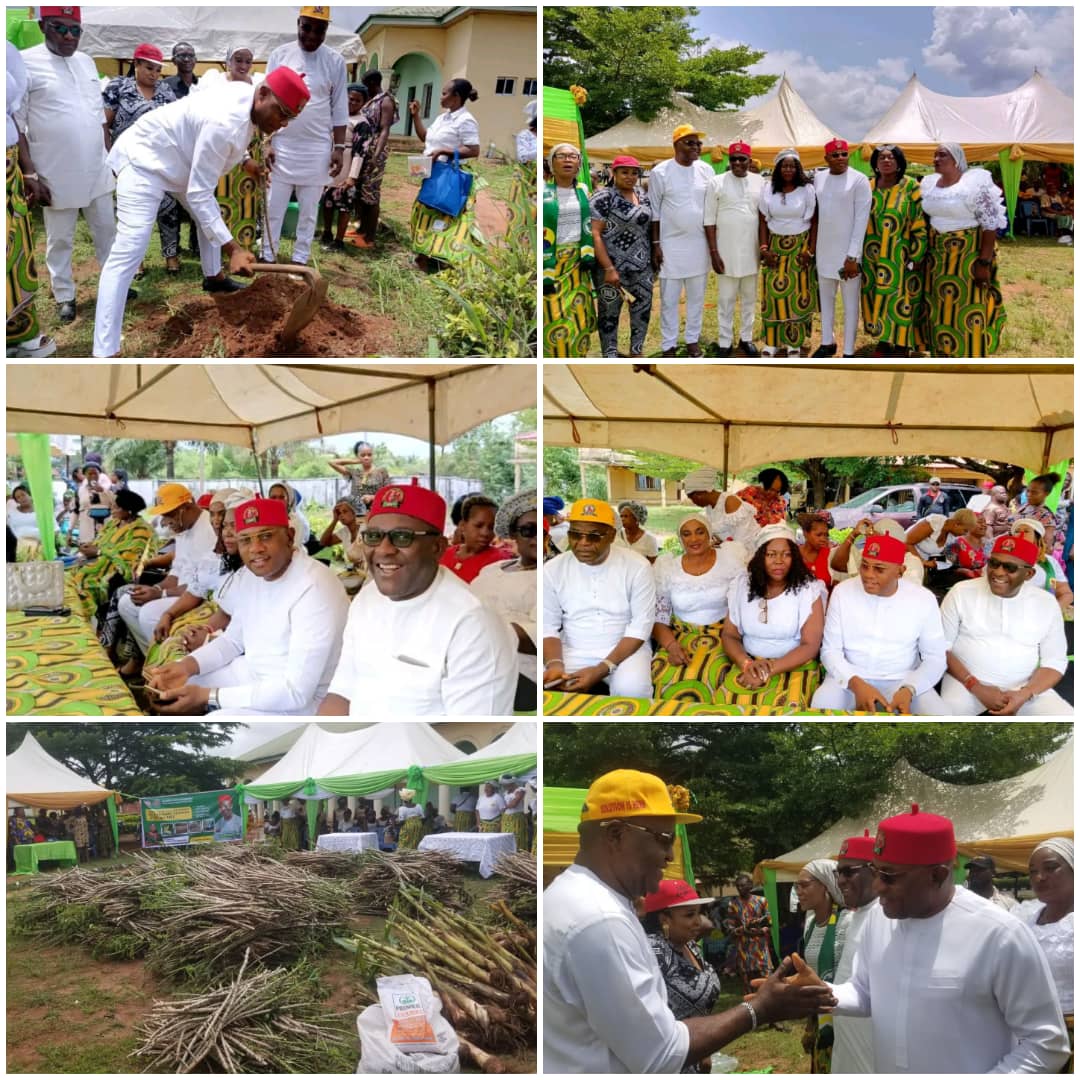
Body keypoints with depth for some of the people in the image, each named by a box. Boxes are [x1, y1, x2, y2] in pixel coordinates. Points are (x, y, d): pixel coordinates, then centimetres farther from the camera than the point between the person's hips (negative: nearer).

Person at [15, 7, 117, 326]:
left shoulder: (86, 62, 8)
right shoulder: (24, 63, -11)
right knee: (60, 240, 7)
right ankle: (64, 297, 21)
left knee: (106, 230, 17)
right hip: (57, 175, -5)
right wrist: (29, 175, -16)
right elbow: (14, 125, -13)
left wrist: (109, 156, 15)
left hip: (97, 171, 5)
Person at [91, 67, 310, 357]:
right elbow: (199, 195, -32)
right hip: (144, 159, -10)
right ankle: (105, 354, -26)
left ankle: (212, 277, 54)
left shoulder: (247, 97, -7)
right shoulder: (224, 124, -35)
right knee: (128, 252, -20)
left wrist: (246, 161, 30)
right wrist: (232, 248, -35)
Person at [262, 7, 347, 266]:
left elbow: (339, 109, 2)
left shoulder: (335, 61, 0)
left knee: (309, 209, 6)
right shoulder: (280, 55, 1)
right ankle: (267, 257, 12)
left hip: (317, 149, 0)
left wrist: (339, 147, -3)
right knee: (274, 207, 4)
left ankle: (300, 260, 14)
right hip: (282, 146, 0)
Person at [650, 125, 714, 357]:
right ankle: (669, 345, 13)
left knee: (697, 296, 12)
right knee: (669, 299, 3)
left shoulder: (706, 170, 2)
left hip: (699, 244, 3)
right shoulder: (660, 172, -7)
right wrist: (656, 244, -7)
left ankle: (693, 339, 24)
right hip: (671, 245, -3)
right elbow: (654, 211, -4)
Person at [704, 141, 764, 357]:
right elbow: (709, 220, -5)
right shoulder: (717, 182, -5)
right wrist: (713, 252, -10)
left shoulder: (760, 183, 4)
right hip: (727, 251, -3)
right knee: (726, 299, 4)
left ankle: (746, 338, 23)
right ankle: (725, 342, 12)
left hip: (752, 250, 3)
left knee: (749, 297, 12)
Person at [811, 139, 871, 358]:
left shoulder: (859, 180, -10)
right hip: (824, 247, 5)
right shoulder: (818, 177, 6)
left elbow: (862, 219, -13)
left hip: (848, 249, -5)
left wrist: (853, 256, -17)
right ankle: (827, 343, 31)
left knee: (850, 301, 2)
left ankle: (849, 352, 8)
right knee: (825, 297, 16)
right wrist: (811, 245, 7)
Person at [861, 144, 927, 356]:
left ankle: (901, 347, 7)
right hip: (873, 258, 4)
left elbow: (921, 224, -8)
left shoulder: (911, 187, -7)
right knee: (879, 300, 8)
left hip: (901, 257, -4)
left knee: (900, 303, -2)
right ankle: (884, 340, 20)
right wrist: (859, 253, 10)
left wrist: (916, 257, -11)